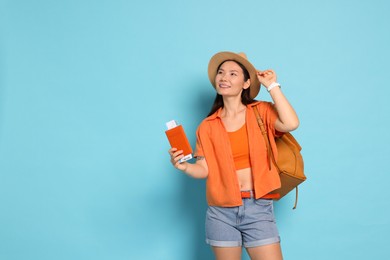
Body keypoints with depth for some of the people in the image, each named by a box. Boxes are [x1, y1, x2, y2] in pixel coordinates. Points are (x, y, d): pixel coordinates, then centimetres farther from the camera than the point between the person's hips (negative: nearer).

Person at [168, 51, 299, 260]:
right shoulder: (208, 126, 6)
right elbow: (204, 169, 3)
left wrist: (272, 86, -8)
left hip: (258, 207, -1)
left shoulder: (262, 112, 2)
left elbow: (291, 124, -17)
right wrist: (184, 166, -19)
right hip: (221, 211, 2)